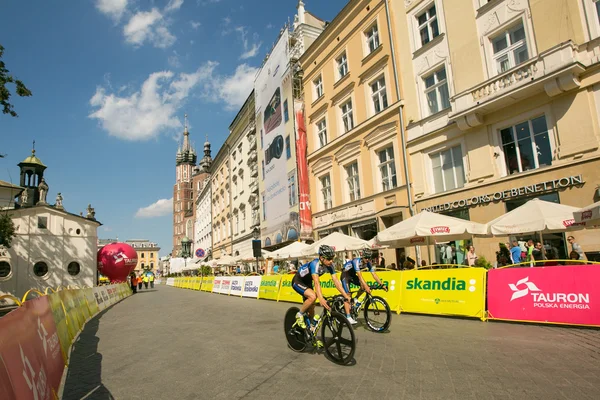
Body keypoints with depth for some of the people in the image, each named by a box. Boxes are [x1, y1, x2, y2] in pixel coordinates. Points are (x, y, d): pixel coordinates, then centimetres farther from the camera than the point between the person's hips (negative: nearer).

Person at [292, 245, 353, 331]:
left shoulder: (329, 266, -15)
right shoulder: (315, 264, -35)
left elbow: (336, 281, -15)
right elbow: (316, 282, -45)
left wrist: (346, 295, -23)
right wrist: (321, 298, -57)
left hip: (307, 282, 7)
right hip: (298, 281, -7)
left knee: (311, 310, 7)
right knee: (312, 296, -32)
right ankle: (299, 315, -10)